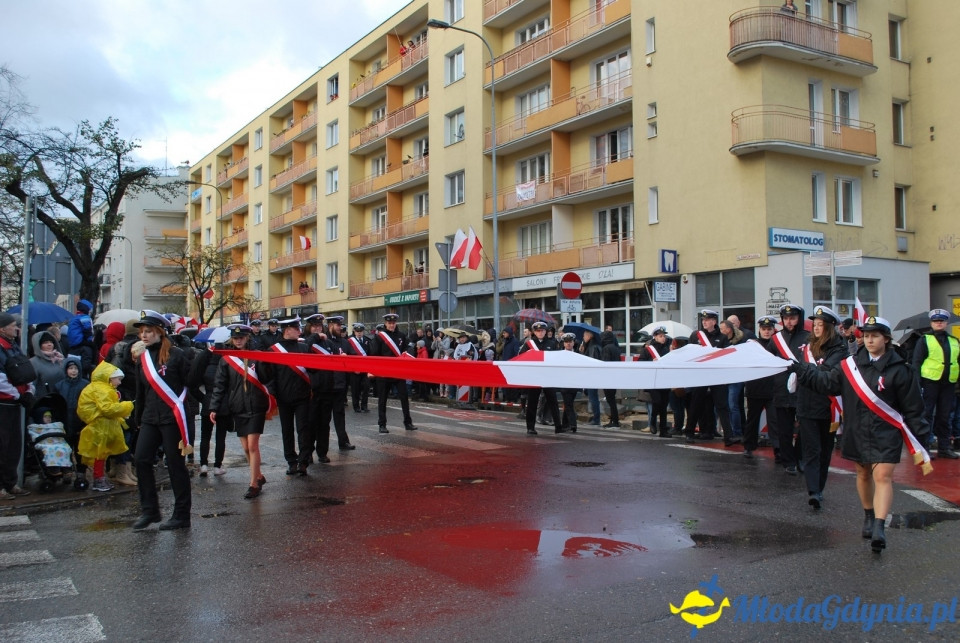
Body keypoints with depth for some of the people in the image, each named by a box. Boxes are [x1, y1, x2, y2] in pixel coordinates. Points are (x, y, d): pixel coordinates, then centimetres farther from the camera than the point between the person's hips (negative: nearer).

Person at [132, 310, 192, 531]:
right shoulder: (143, 358, 11)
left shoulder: (175, 355, -8)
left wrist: (188, 413, -10)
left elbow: (190, 384, -9)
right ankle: (149, 510, 14)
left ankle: (182, 516, 10)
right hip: (150, 419, 6)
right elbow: (140, 391, 19)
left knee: (176, 465, 0)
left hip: (172, 418, -6)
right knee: (141, 460, 0)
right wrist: (138, 419, 20)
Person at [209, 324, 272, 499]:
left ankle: (254, 484, 0)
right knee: (246, 448, 9)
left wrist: (262, 363, -18)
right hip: (237, 408, 3)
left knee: (252, 445, -7)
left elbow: (267, 379, -5)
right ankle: (259, 476, 27)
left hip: (255, 407, -3)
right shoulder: (226, 360, 4)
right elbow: (219, 385, 3)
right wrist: (213, 408, -1)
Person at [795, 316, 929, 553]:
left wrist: (919, 437, -5)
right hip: (858, 431, 5)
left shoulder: (900, 370, -7)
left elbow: (913, 407, -4)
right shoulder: (852, 364, 3)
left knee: (883, 476, -14)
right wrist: (800, 370, 3)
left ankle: (879, 529, -20)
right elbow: (827, 382, 8)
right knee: (863, 473, 16)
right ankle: (869, 516, 36)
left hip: (886, 433, -4)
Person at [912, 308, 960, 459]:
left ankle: (944, 447, 17)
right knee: (926, 415, -2)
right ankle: (923, 447, 2)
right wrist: (917, 383, -12)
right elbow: (916, 362, -4)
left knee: (944, 416, 10)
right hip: (930, 382, -4)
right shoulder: (924, 340, 1)